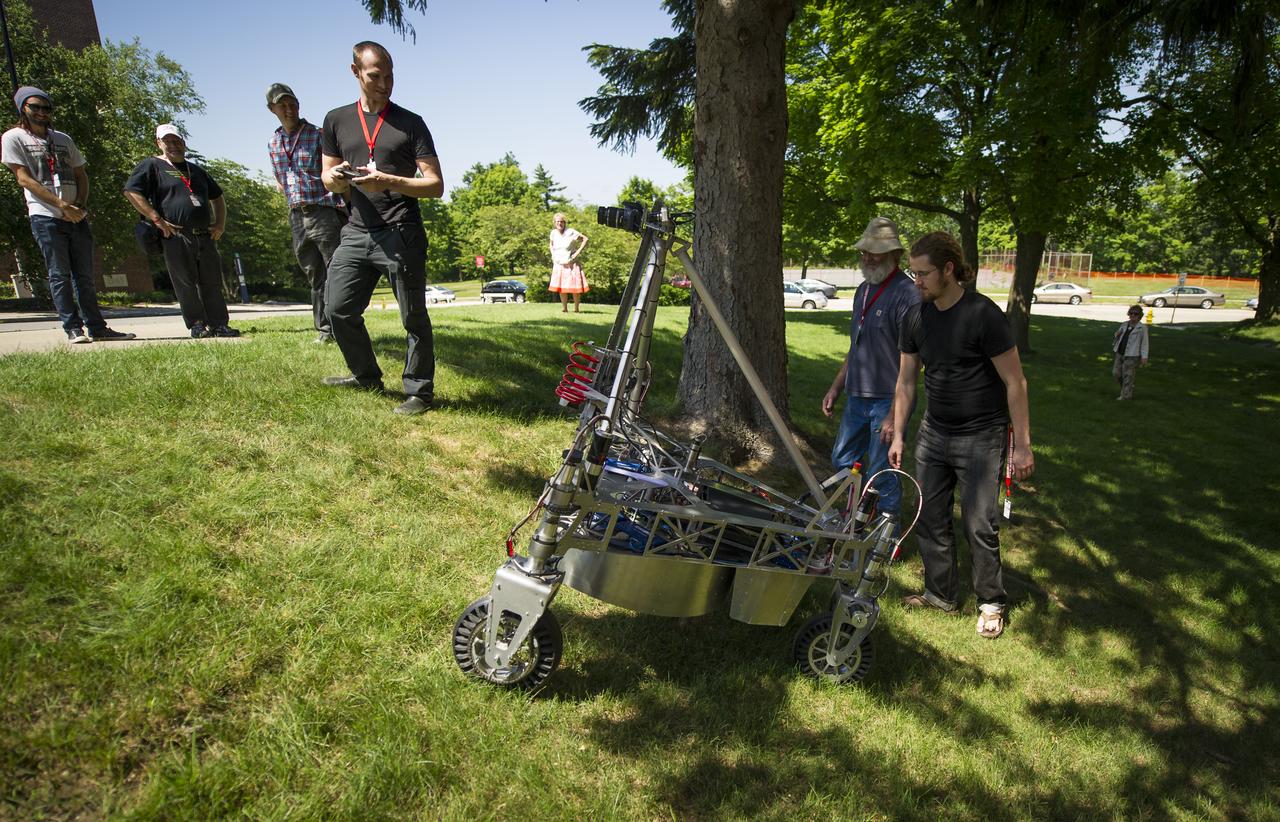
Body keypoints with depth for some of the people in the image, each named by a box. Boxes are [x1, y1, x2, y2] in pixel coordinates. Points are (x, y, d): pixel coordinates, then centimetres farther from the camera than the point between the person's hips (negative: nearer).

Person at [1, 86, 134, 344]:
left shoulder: (63, 139, 20)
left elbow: (81, 175, 16)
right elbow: (24, 179, -5)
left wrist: (79, 205, -2)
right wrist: (61, 205, -15)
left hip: (77, 217, 4)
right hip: (45, 217, -4)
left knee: (84, 275, 4)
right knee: (59, 275, -5)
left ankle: (96, 327, 5)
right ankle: (73, 329, -5)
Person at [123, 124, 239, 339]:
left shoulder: (196, 170, 24)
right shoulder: (152, 166, 5)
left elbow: (217, 197, 33)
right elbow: (131, 191, -6)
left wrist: (220, 223, 17)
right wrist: (157, 220, -13)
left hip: (205, 236, 5)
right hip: (176, 237, -5)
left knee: (212, 283, 2)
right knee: (186, 284, -5)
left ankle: (220, 325, 5)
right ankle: (197, 325, 1)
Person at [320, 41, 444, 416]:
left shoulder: (410, 123, 4)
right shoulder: (337, 120, 14)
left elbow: (435, 185, -3)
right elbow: (328, 177, 18)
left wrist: (388, 181, -18)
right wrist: (335, 178, -7)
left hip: (401, 236, -4)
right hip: (357, 233, 5)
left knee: (413, 317, -2)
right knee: (339, 310, 7)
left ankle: (419, 391, 8)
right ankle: (366, 375, 27)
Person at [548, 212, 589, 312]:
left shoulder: (571, 232, -10)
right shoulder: (553, 233, 5)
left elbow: (585, 239, -9)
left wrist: (577, 252, -13)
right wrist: (552, 254, 9)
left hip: (571, 264, -4)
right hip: (558, 264, 4)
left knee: (575, 288, -4)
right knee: (561, 288, 4)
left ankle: (576, 308, 7)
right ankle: (564, 308, 13)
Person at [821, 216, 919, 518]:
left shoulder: (906, 294, -15)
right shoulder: (863, 290, 11)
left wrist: (894, 414, -21)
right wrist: (835, 388, 17)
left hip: (887, 400, -8)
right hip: (857, 397, 8)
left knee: (881, 473, 0)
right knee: (842, 460, 17)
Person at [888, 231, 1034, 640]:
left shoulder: (983, 315, -17)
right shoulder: (916, 318, 1)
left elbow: (1015, 383, -13)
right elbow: (906, 381, 9)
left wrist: (1022, 446, -13)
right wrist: (897, 435, 8)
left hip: (980, 437, -6)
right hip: (934, 432, 6)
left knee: (979, 524, 0)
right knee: (931, 518, 9)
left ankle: (991, 603, 20)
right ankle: (941, 594, 26)